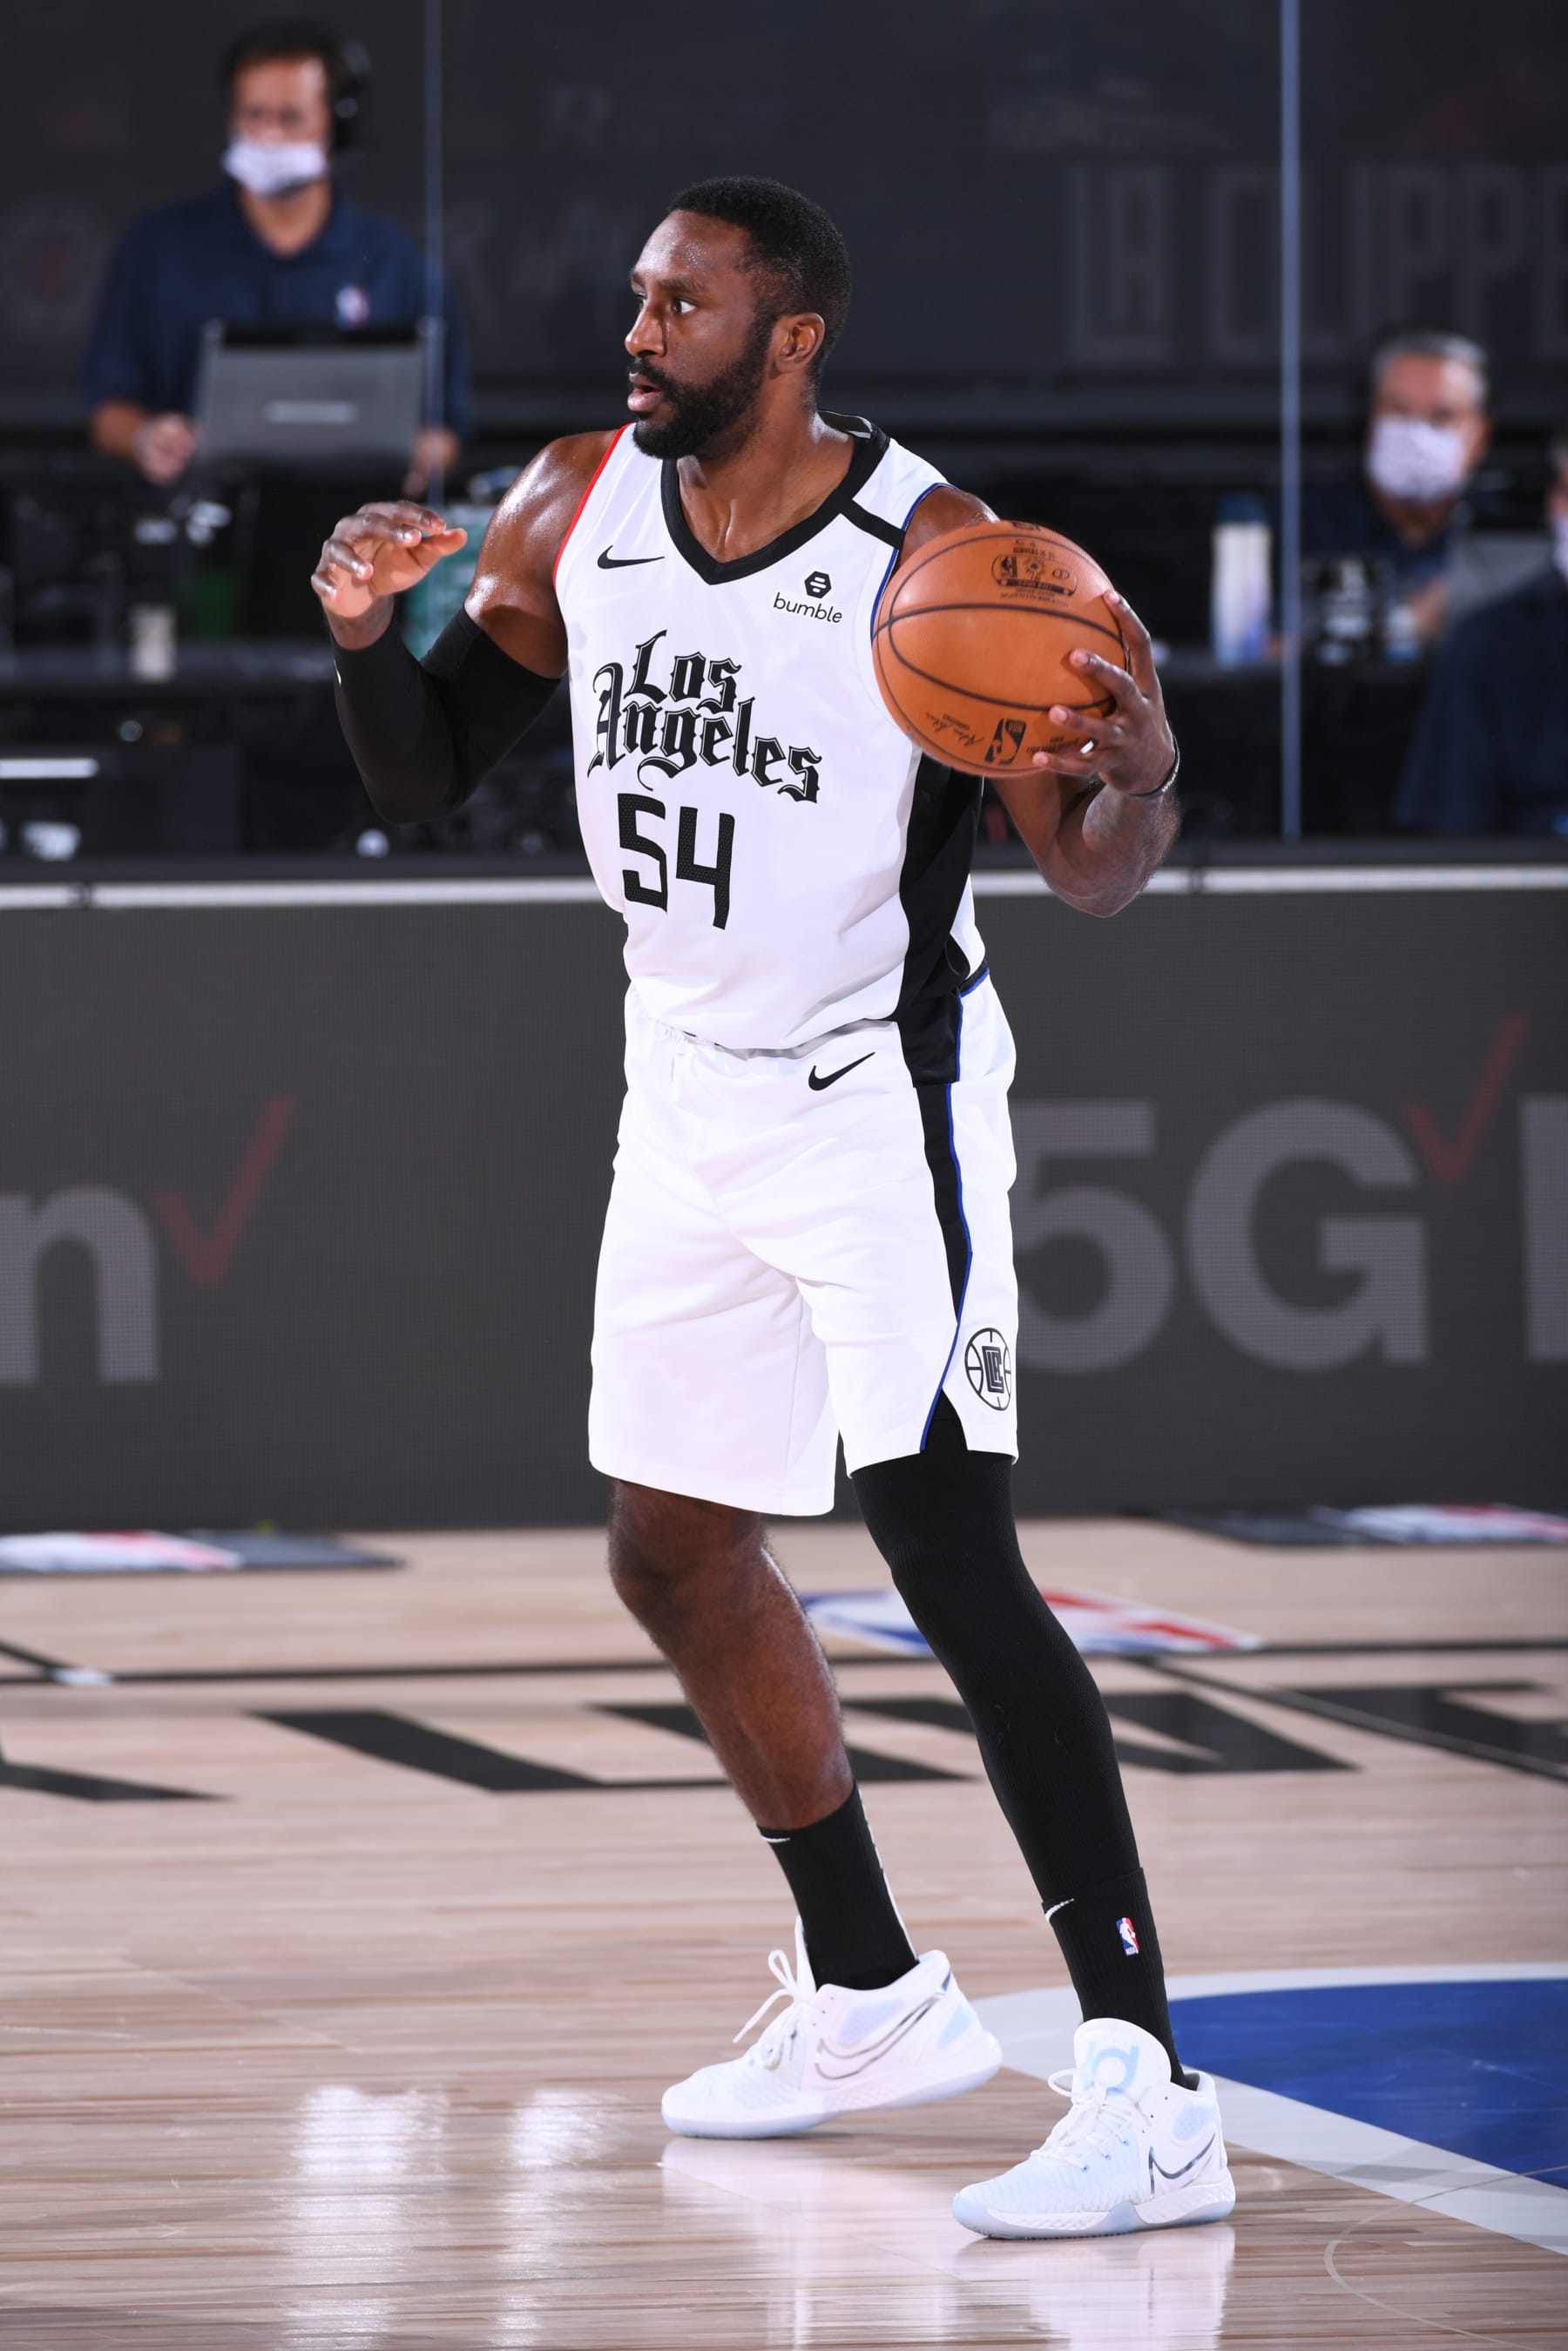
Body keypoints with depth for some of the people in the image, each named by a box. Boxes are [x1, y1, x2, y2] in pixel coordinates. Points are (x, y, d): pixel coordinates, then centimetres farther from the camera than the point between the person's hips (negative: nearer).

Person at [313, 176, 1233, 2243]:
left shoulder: (931, 556, -19)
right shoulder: (576, 509, -1)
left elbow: (1089, 874, -15)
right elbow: (423, 779, 8)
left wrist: (1143, 777, -37)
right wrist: (365, 640, -12)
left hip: (880, 1098, -7)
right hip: (691, 1090, 7)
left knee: (952, 1558, -18)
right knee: (675, 1550, 16)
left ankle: (1151, 2098, -22)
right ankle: (873, 2001, 33)